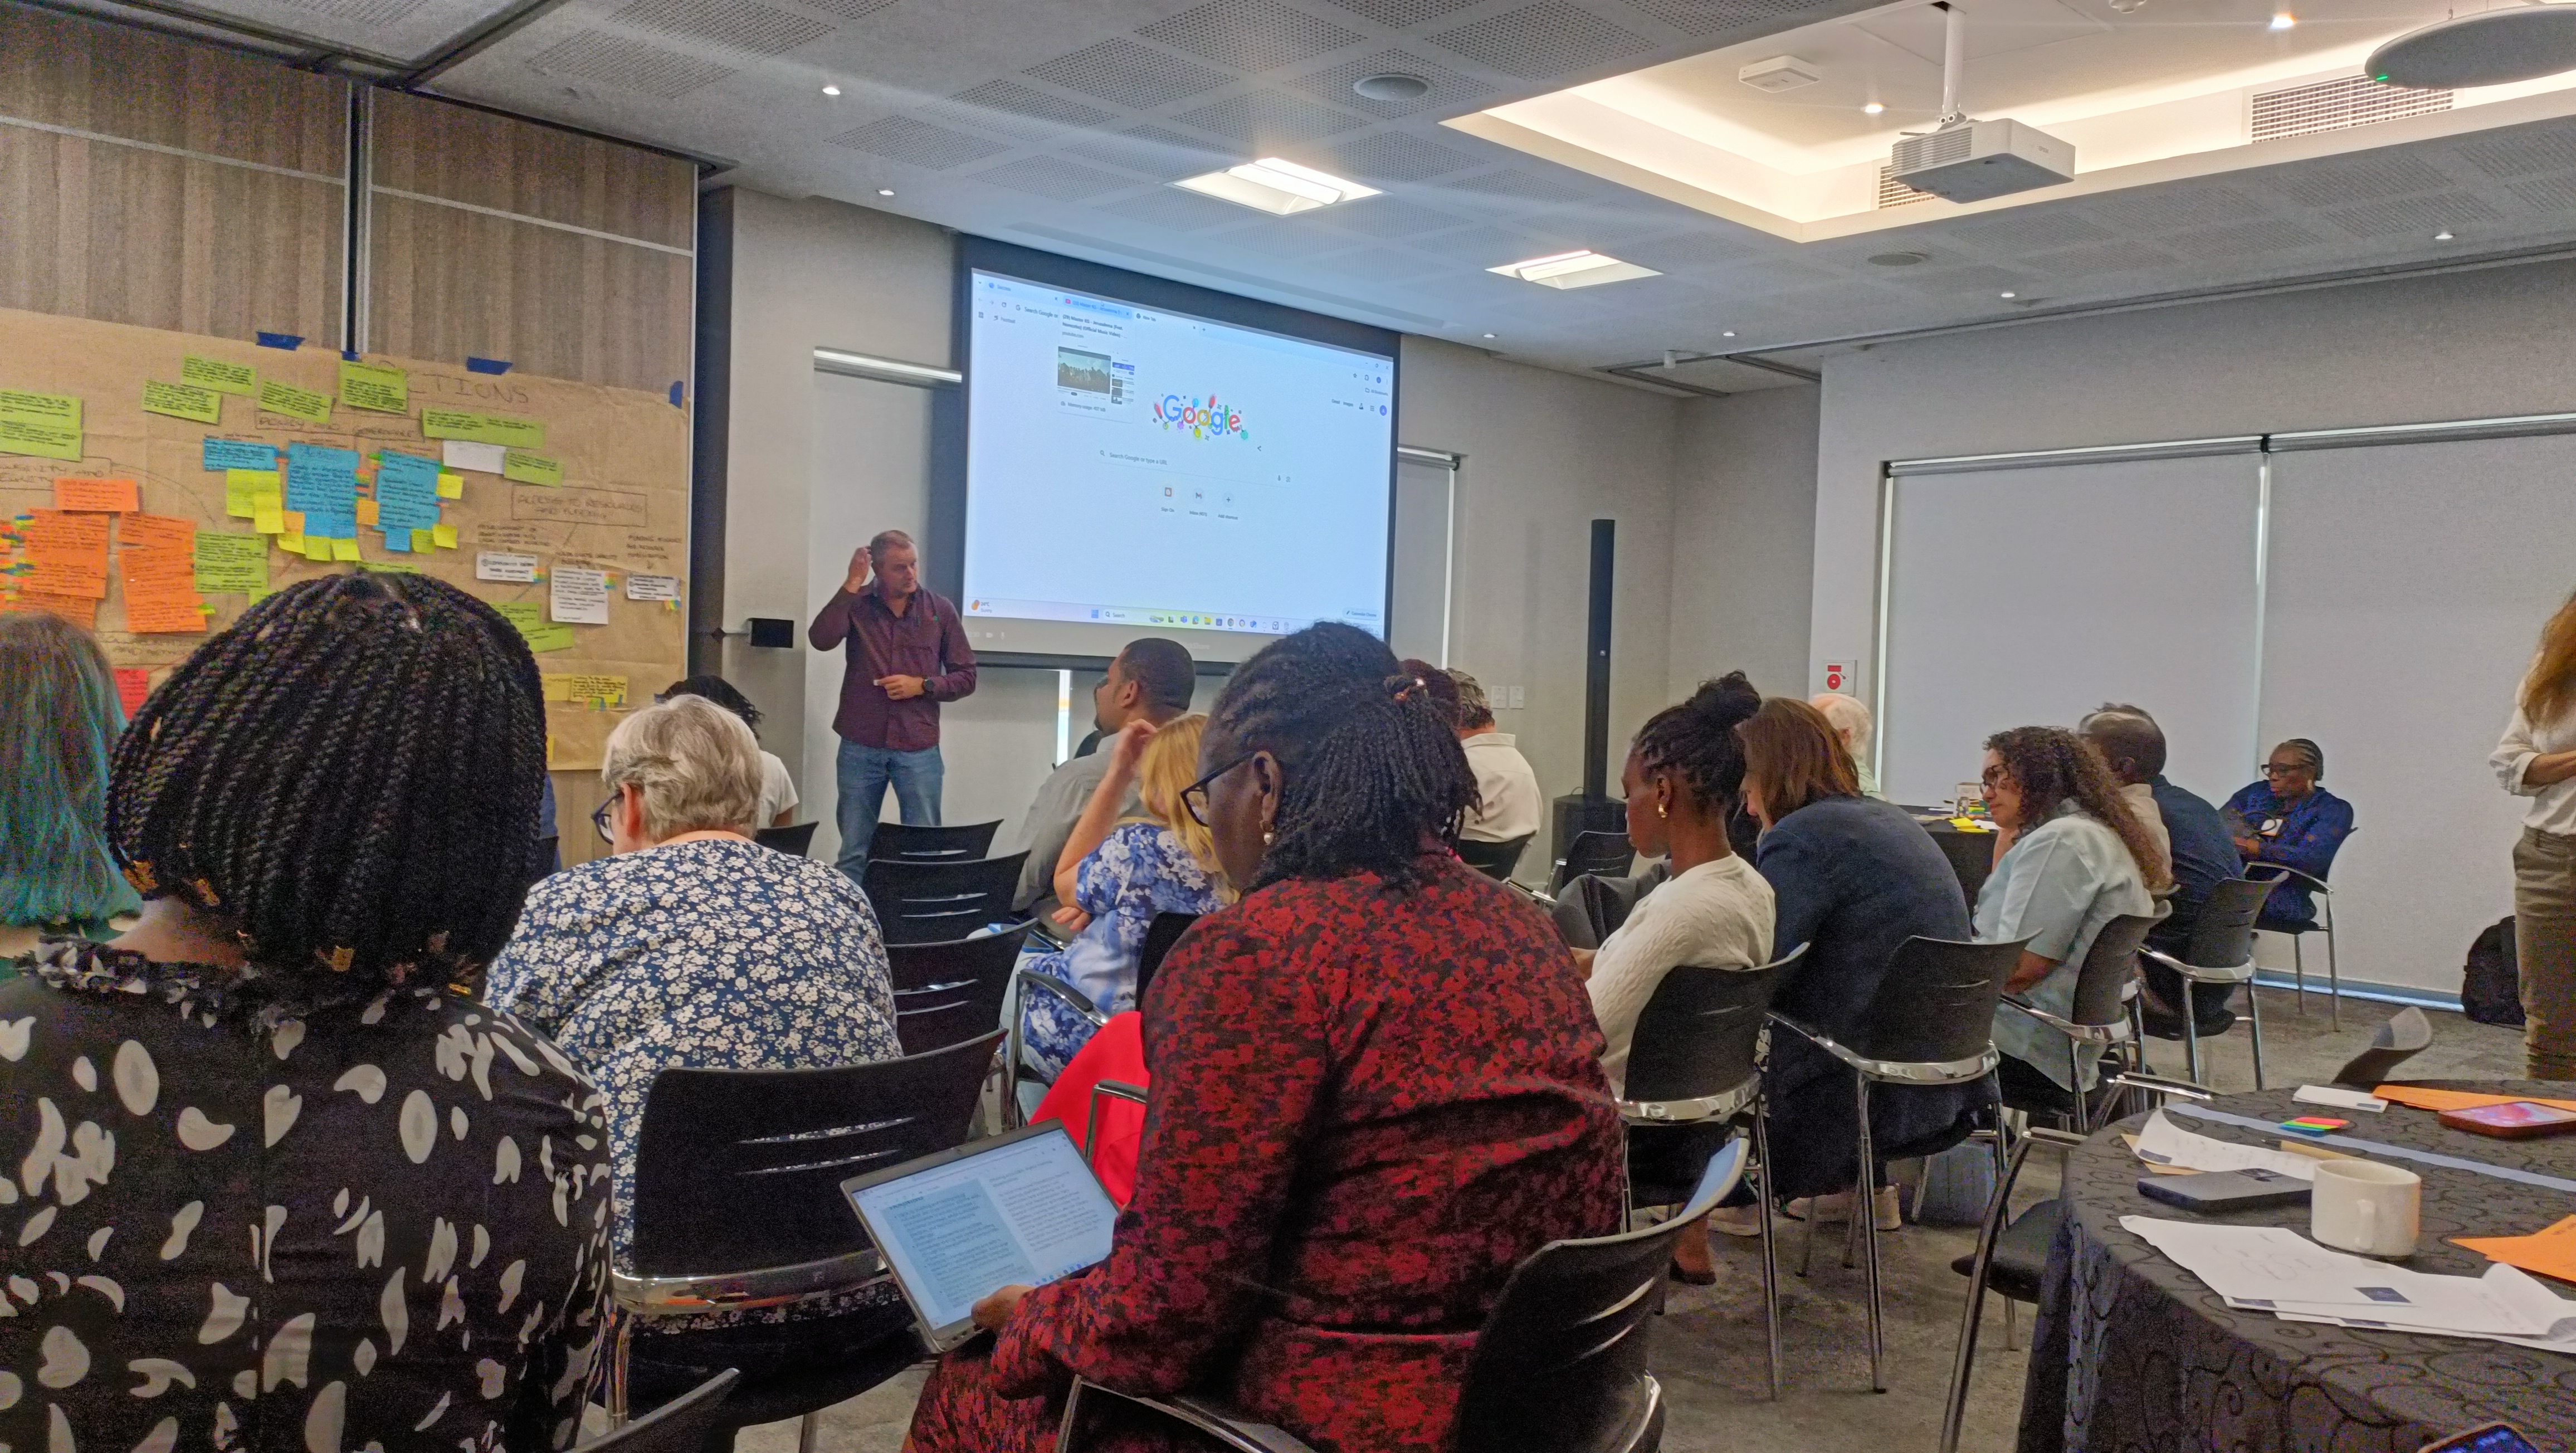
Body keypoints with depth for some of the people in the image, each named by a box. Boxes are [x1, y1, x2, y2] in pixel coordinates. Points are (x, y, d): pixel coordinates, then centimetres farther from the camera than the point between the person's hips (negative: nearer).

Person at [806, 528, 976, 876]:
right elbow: (821, 639, -17)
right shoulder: (856, 605, 2)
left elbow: (966, 678, 6)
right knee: (854, 851, 8)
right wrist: (852, 585, -15)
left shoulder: (940, 609, 3)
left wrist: (922, 686, -10)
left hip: (919, 749, 0)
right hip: (860, 747, 0)